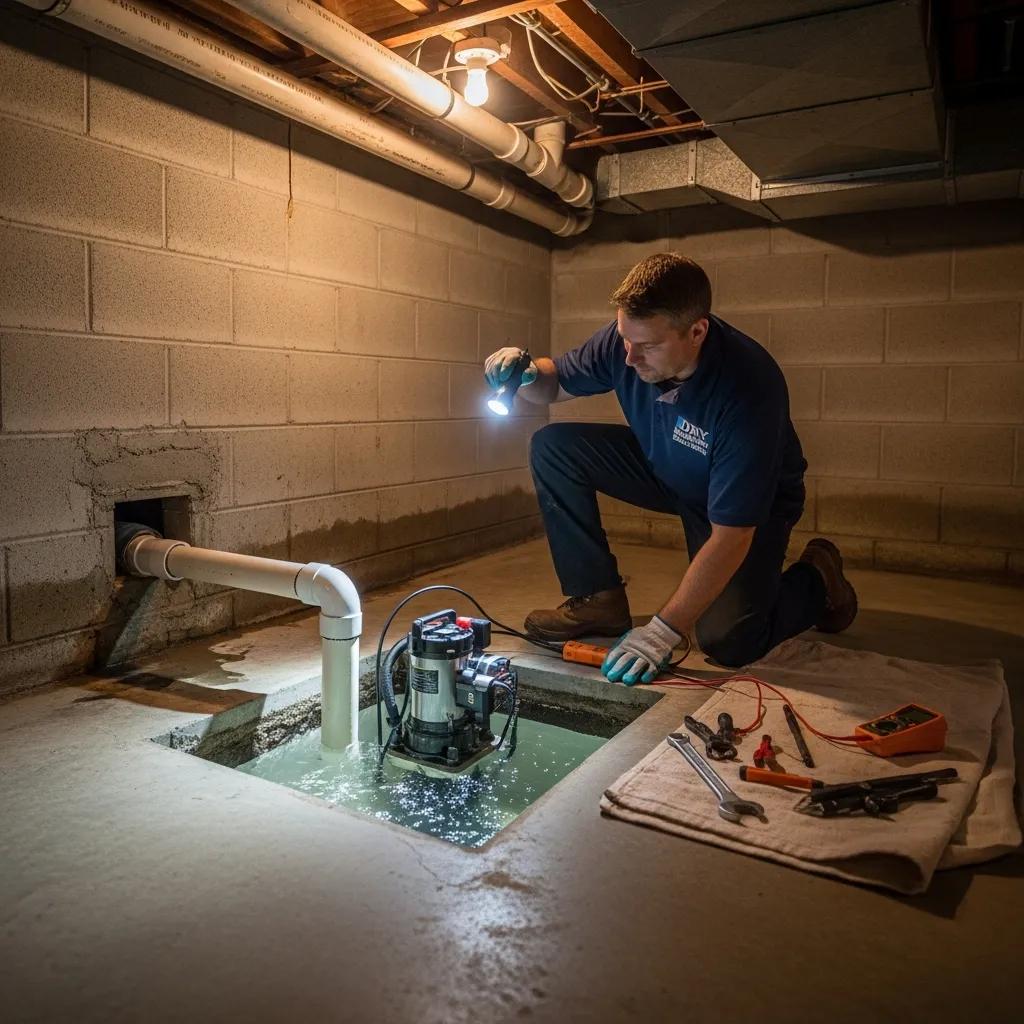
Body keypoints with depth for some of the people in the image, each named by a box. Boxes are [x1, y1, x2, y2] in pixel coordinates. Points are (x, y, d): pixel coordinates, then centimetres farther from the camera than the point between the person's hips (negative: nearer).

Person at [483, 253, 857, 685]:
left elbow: (731, 536, -35)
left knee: (727, 642, -23)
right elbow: (555, 384, -3)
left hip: (754, 499, -5)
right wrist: (527, 374, -28)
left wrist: (663, 631, -36)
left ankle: (815, 578, 10)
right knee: (552, 446, -13)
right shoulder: (626, 338, -22)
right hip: (663, 467, 6)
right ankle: (600, 599, -3)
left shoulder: (748, 387, -37)